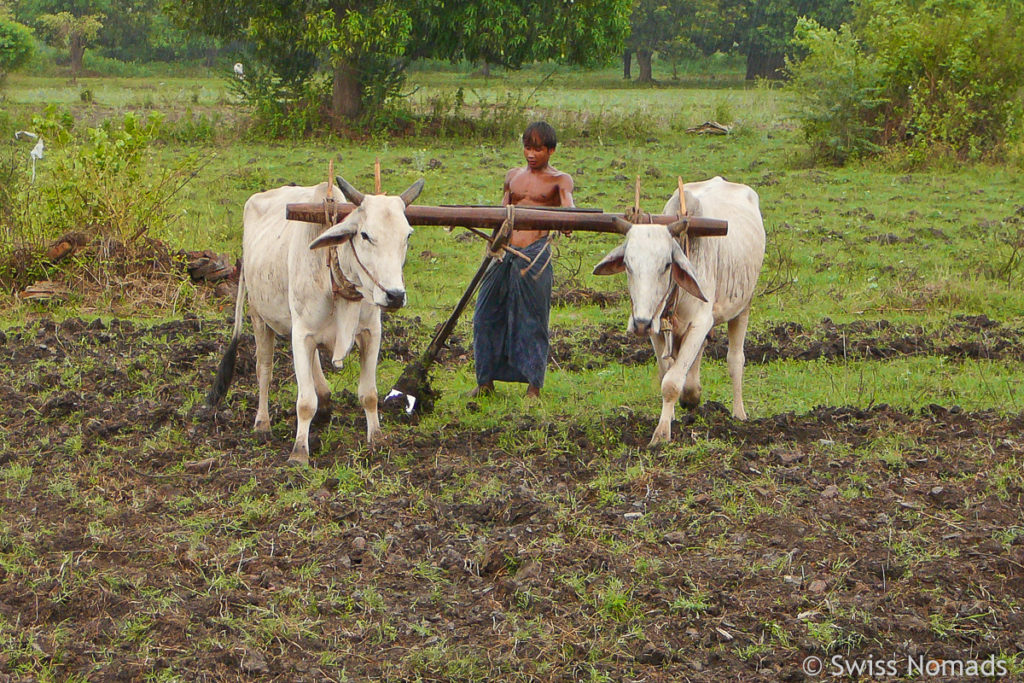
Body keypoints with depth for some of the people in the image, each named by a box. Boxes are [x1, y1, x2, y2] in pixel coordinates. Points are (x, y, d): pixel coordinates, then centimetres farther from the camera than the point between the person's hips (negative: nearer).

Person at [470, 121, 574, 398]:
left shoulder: (560, 180, 4)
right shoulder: (513, 176, 19)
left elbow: (568, 204, -15)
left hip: (536, 254, -5)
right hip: (505, 251, 5)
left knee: (532, 320, -2)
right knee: (486, 315, 4)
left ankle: (534, 385, 8)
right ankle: (485, 381, 17)